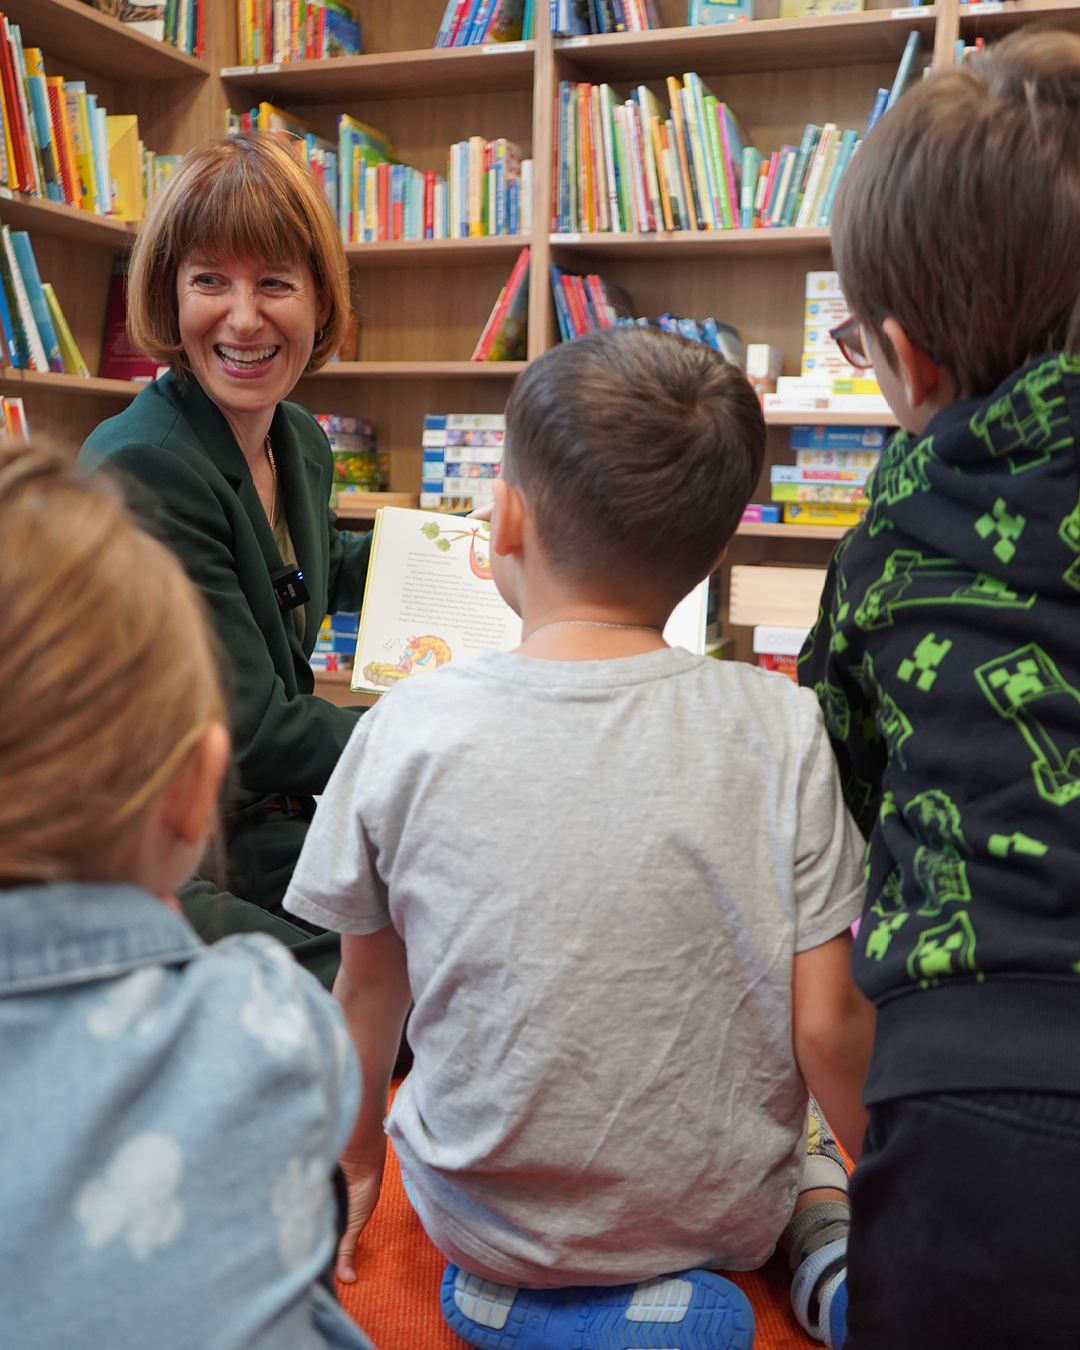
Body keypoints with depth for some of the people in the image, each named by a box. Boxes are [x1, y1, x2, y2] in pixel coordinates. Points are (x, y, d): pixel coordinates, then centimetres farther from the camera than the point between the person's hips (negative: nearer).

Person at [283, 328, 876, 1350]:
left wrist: (355, 1154, 17)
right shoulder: (779, 730, -18)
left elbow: (369, 989, -4)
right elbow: (829, 1029, -13)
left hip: (489, 1220, -1)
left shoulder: (408, 731, -18)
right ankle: (821, 1232, 9)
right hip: (728, 1215, 2)